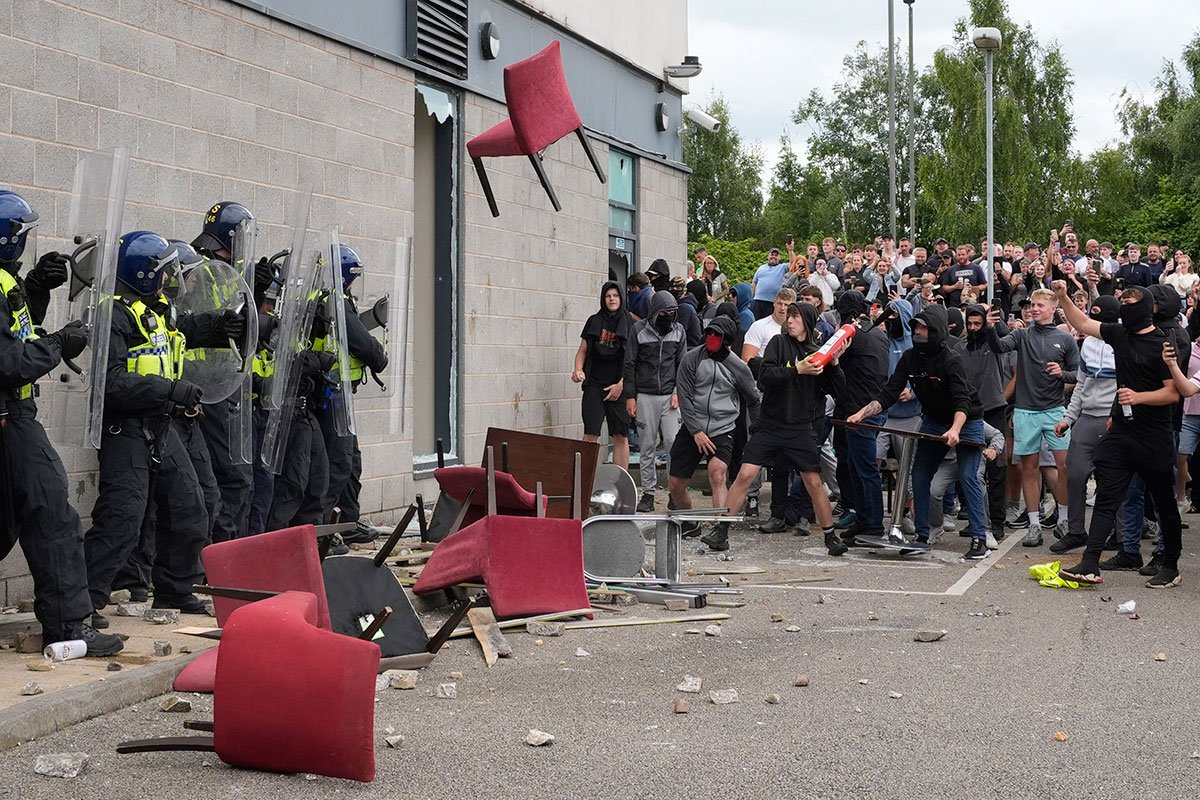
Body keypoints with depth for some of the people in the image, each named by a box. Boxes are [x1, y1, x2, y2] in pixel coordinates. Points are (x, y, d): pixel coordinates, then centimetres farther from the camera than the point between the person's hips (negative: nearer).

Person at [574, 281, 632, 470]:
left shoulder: (629, 324, 4)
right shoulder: (594, 321, 11)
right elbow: (582, 351, 15)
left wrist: (621, 385, -8)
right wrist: (578, 370, -4)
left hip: (619, 387, -1)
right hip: (594, 385, 1)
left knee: (621, 436, 0)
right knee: (590, 435, -7)